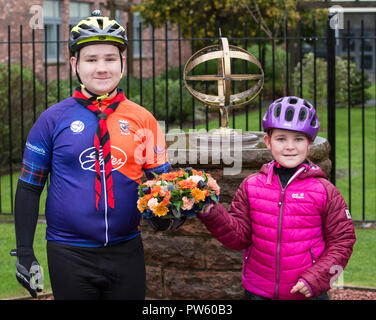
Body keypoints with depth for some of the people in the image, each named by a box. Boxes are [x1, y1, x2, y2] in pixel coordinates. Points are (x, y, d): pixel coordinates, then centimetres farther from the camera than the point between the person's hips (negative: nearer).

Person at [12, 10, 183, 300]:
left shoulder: (142, 120, 3)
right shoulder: (53, 120, -2)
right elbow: (28, 188, 2)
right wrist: (24, 253, -2)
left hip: (127, 252, 2)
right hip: (69, 254, -2)